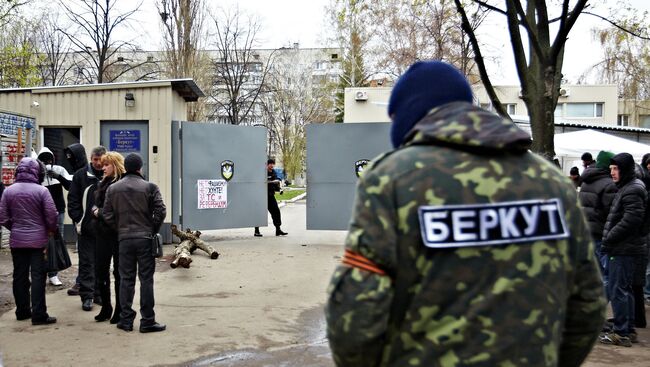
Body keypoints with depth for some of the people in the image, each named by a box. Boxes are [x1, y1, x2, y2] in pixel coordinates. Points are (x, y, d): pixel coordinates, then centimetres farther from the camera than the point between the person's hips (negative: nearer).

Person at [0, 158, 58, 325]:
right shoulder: (41, 191, -11)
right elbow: (52, 216, -11)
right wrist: (50, 230, 9)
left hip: (16, 240, 4)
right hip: (38, 240, -3)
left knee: (20, 276, 13)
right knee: (38, 277, 0)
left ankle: (22, 311, 23)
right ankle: (39, 315, 1)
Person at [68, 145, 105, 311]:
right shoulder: (81, 175, 2)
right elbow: (73, 200, 2)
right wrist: (78, 220, -5)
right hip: (86, 227, -1)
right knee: (86, 262, 3)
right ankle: (87, 296, 9)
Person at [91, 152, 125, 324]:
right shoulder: (103, 183, 12)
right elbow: (96, 204, 17)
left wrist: (101, 212, -13)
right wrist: (96, 211, -3)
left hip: (117, 233, -7)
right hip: (103, 232, 8)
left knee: (119, 272, 3)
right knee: (100, 271, 10)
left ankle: (120, 310, 14)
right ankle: (106, 308, 23)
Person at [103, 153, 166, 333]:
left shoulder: (113, 189, 4)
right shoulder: (149, 187, -4)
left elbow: (107, 215, 2)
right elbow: (160, 211, -9)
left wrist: (120, 230, 13)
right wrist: (153, 230, 5)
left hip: (124, 239, 3)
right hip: (145, 238, -2)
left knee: (126, 279, 10)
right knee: (146, 279, 3)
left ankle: (126, 319, 14)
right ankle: (147, 321, 6)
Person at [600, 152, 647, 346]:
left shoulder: (632, 190, -15)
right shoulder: (625, 188, 17)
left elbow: (630, 221, -23)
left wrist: (608, 240, -16)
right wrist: (608, 239, 12)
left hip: (624, 249, -10)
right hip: (623, 248, 10)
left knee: (617, 290, -6)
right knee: (624, 289, 16)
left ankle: (621, 332, 1)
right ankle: (629, 330, 25)